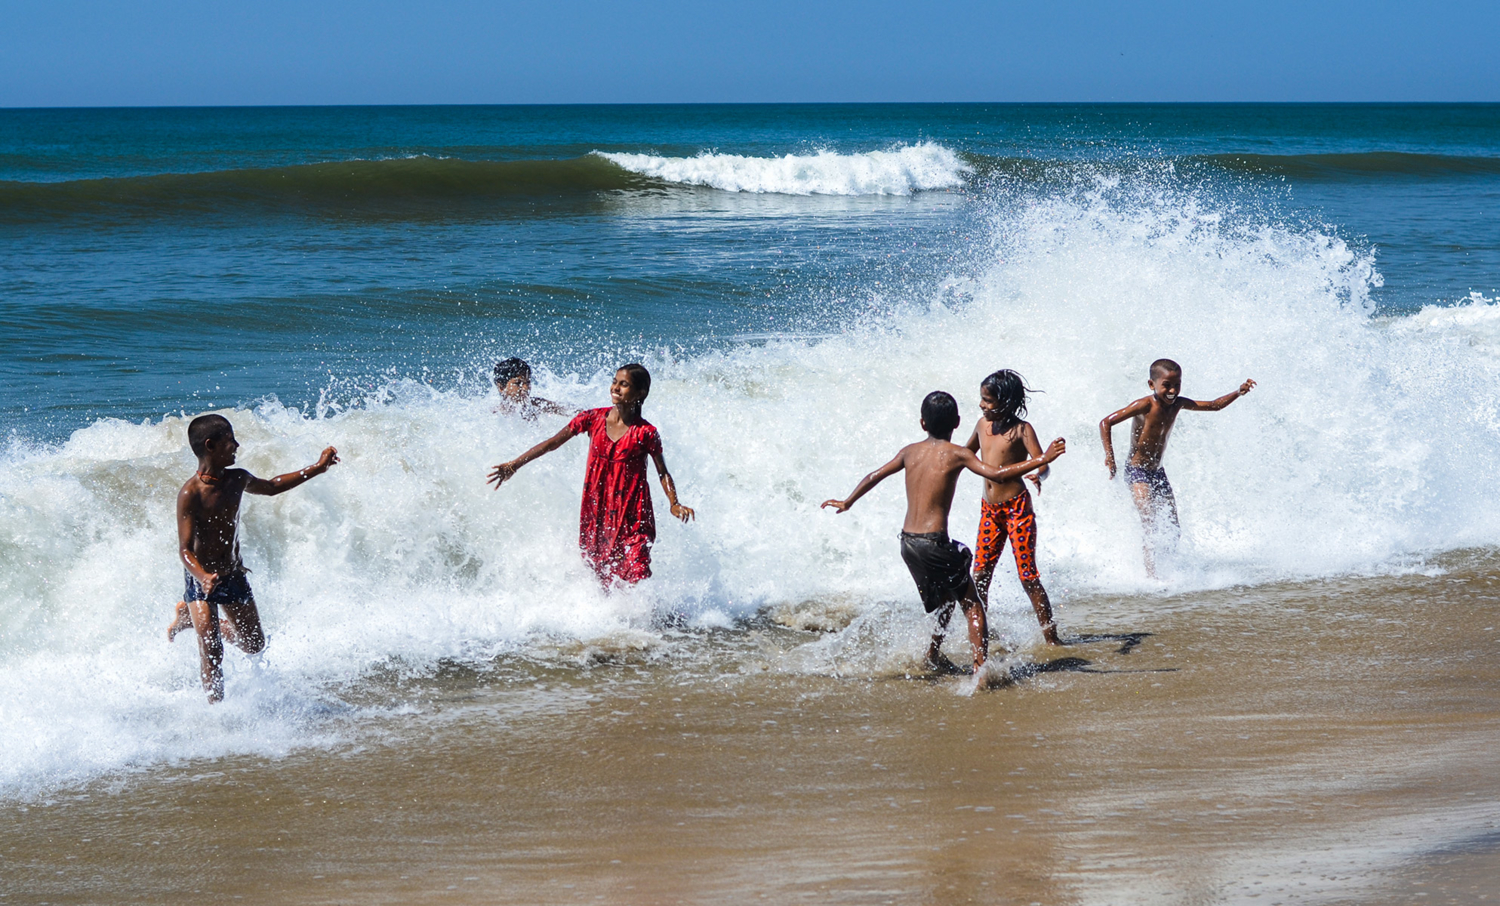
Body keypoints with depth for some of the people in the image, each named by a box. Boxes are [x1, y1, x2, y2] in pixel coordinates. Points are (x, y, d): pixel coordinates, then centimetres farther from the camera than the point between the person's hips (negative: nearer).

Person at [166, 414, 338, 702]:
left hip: (234, 575, 6)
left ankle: (188, 618, 36)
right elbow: (185, 549, -27)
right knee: (212, 654, -14)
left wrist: (317, 468, 17)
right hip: (201, 579, -6)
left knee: (255, 645, 17)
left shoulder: (237, 479, -6)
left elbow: (271, 487, 17)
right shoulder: (190, 494, -25)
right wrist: (203, 577, -47)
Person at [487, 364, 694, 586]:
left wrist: (674, 504, -17)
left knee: (634, 580, -13)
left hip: (632, 515, -4)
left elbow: (663, 473, 1)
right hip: (596, 510, 4)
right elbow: (552, 443, 5)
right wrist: (514, 465, 1)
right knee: (599, 576, 9)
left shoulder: (645, 433, -7)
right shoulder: (593, 419, 0)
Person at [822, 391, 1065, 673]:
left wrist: (847, 502, 35)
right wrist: (1042, 460, -14)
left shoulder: (910, 452, 9)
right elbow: (997, 475, -18)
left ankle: (934, 654, 35)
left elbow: (874, 477, 19)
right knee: (972, 605, 0)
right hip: (934, 542, -7)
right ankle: (981, 665, -13)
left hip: (907, 542, 7)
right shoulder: (957, 454, -7)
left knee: (946, 597, 27)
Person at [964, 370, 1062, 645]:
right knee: (979, 575, 6)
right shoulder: (983, 425, 7)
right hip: (989, 509, 6)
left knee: (1028, 576, -8)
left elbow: (1042, 464, -21)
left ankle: (1050, 637, -3)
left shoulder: (1021, 430, -11)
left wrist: (1039, 476, -42)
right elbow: (966, 454, 26)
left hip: (1016, 508, -6)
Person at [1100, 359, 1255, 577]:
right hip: (1137, 472, -7)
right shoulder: (1145, 406, -19)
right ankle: (1150, 575, -22)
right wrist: (1110, 456, -29)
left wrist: (1238, 393, 0)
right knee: (1150, 525, -19)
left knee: (1172, 529, 3)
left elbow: (1214, 405, 14)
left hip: (1158, 473, 7)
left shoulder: (1178, 404, 1)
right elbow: (1106, 423, -22)